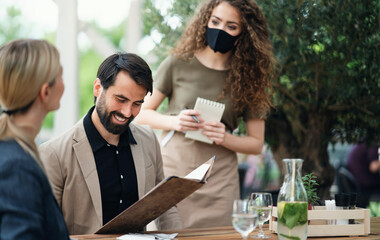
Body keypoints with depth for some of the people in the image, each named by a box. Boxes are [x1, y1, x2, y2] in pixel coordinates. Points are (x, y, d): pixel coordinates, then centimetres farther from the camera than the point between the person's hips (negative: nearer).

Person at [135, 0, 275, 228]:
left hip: (219, 179, 1)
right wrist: (175, 122, -11)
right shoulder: (179, 64, 1)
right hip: (173, 170, -1)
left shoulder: (249, 77, 4)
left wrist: (225, 138, -12)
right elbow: (142, 113, 7)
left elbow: (256, 143, 7)